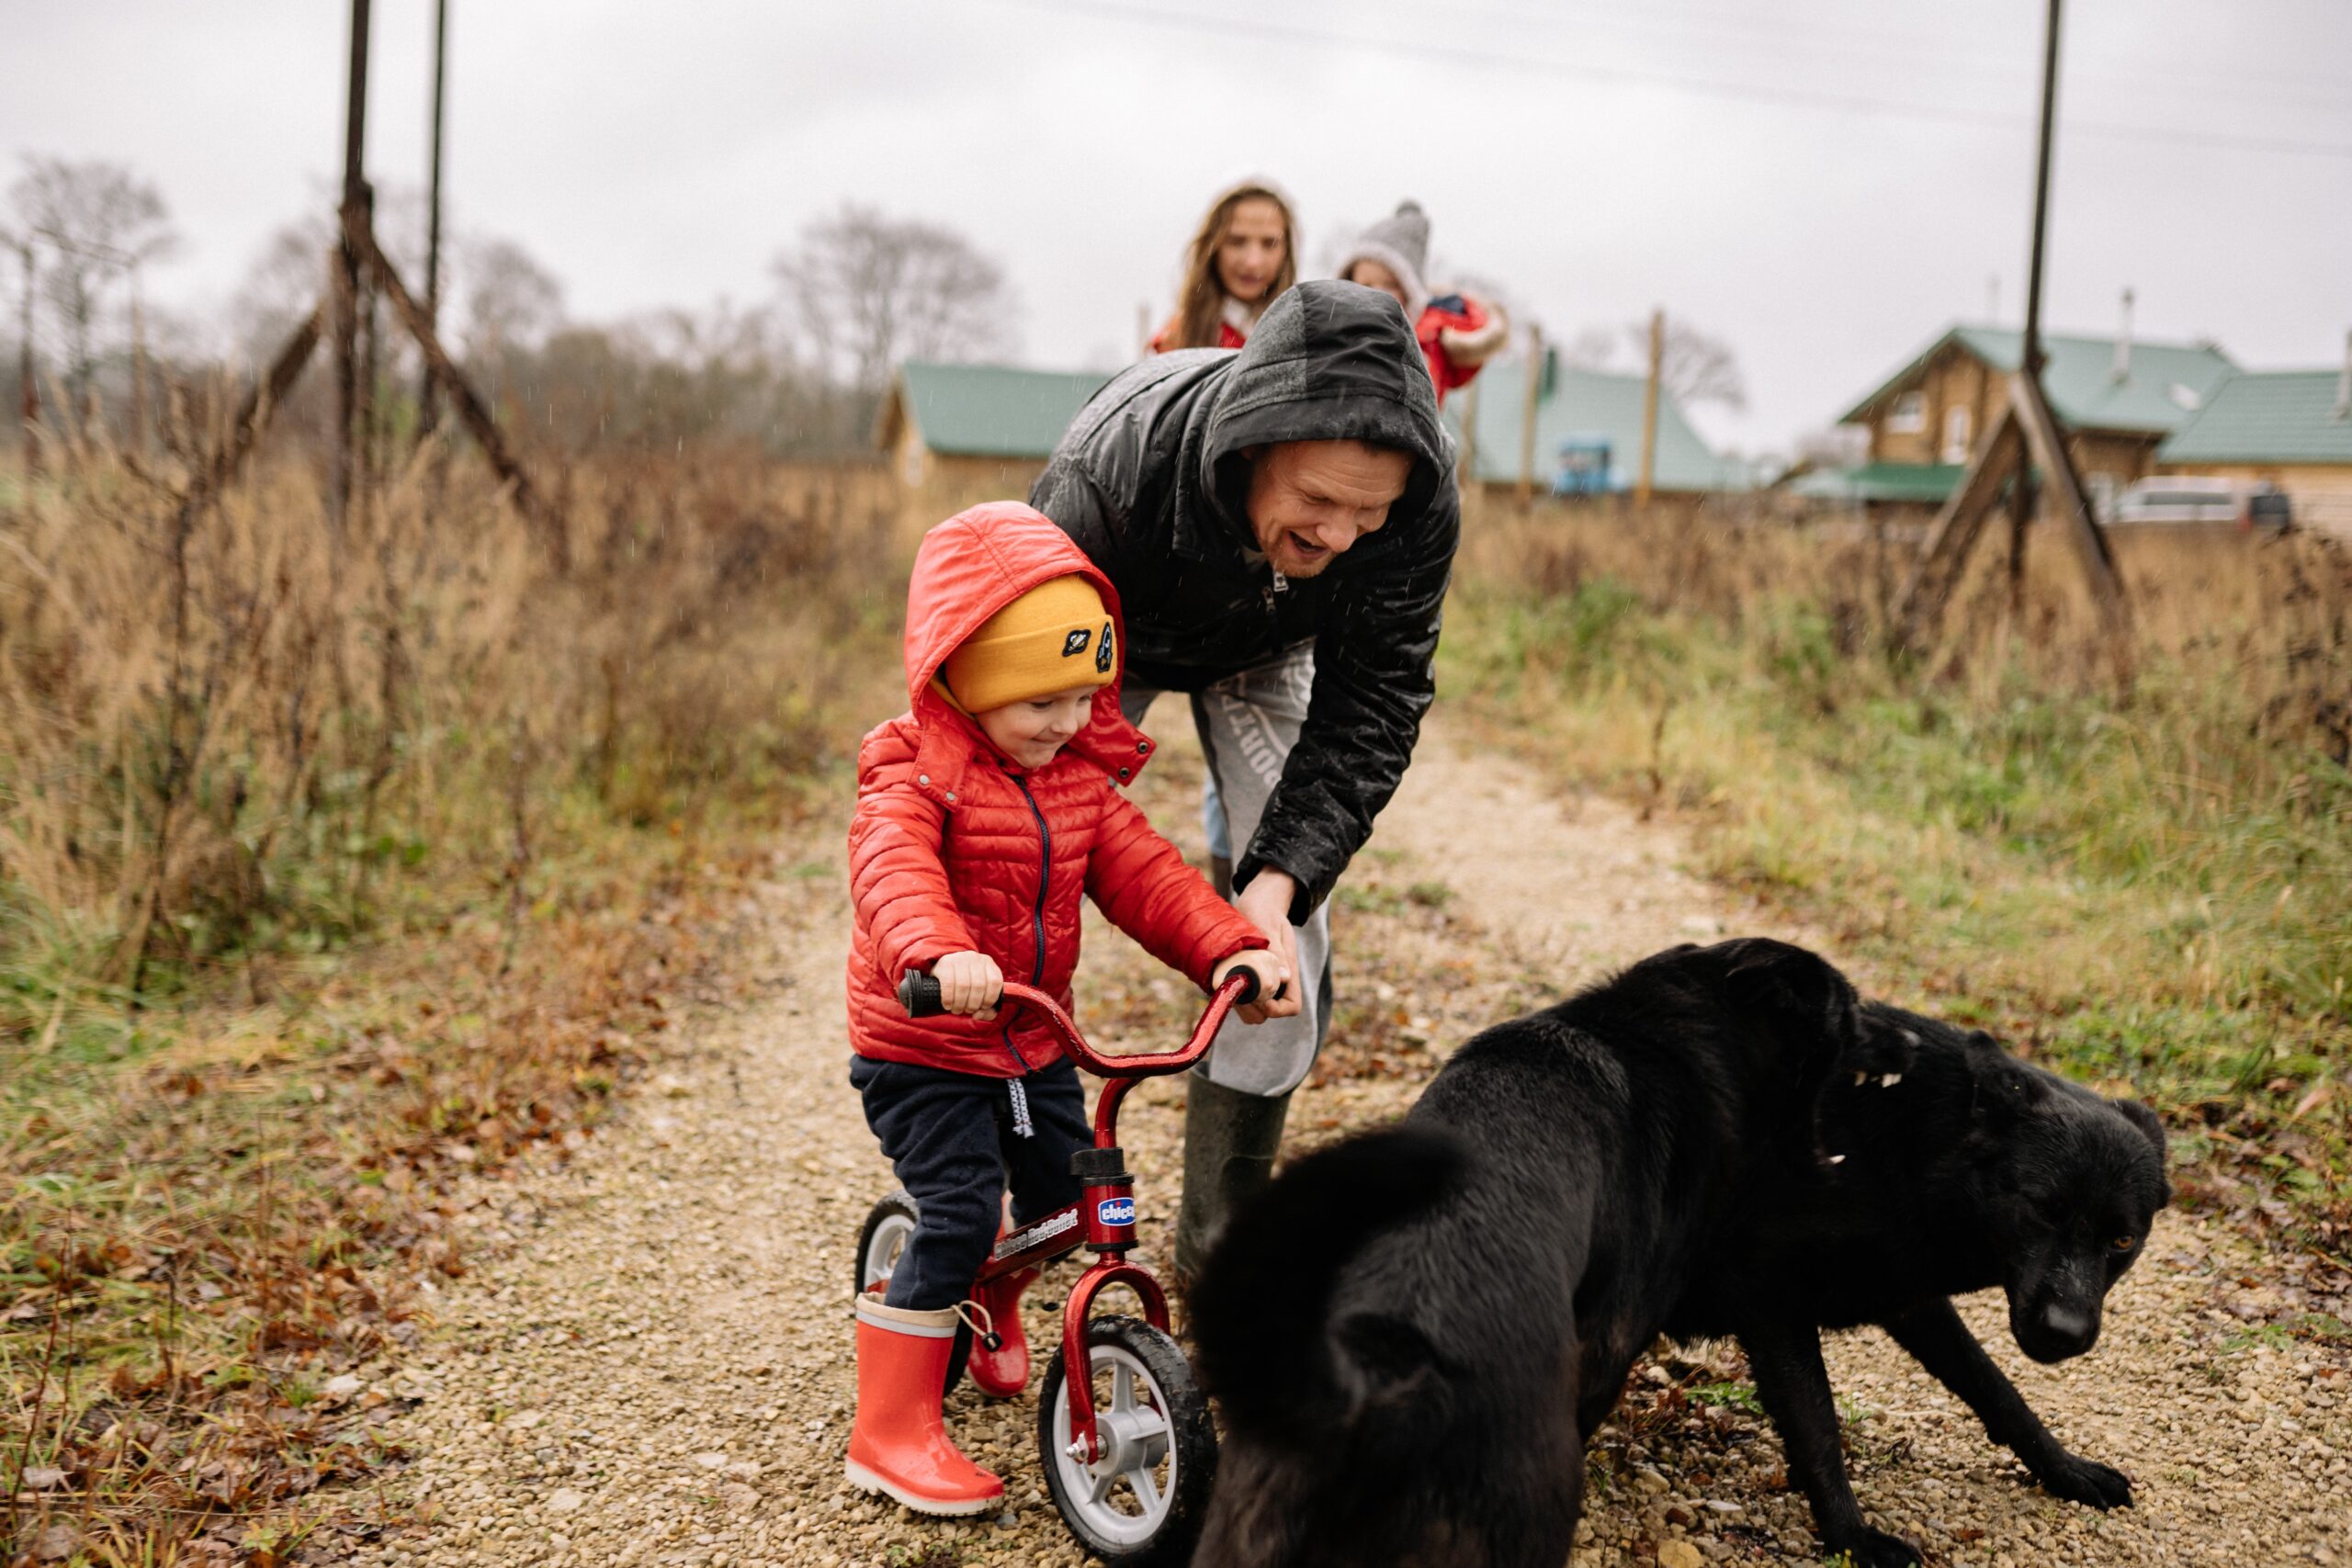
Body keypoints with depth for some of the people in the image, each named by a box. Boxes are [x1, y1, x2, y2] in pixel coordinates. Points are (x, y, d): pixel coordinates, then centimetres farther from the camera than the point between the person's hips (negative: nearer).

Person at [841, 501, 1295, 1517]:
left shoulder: (1081, 774, 3)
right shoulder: (914, 776, -19)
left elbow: (1143, 874, -3)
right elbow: (894, 872, -39)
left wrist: (1233, 948, -19)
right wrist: (938, 953, -60)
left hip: (1033, 1043, 7)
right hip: (920, 1049, -7)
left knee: (1071, 1202, 10)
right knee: (957, 1215, -15)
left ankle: (988, 1309, 44)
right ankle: (890, 1433, -1)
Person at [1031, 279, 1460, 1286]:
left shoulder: (1422, 501, -36)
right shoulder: (1113, 467, -44)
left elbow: (1375, 700, -27)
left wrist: (1281, 875, -39)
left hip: (1265, 652, 2)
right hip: (1108, 642, -2)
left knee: (1288, 937, -8)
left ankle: (1220, 1236, 7)